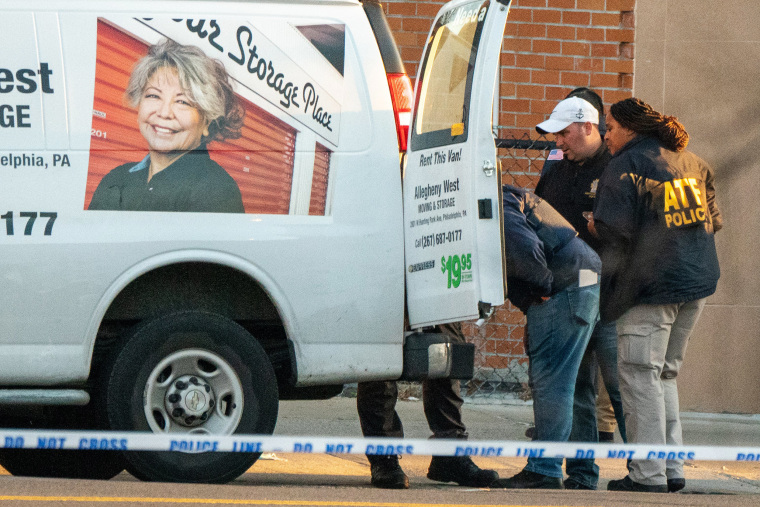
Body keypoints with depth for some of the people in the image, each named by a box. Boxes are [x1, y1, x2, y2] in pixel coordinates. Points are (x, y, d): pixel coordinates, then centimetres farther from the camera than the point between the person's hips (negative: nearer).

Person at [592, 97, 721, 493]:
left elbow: (615, 228, -15)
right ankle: (672, 467, 14)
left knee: (640, 375, -3)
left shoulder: (626, 165, -7)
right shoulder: (691, 163, 14)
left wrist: (594, 226, 5)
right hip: (697, 282, 7)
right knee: (665, 374, 16)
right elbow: (713, 219, 18)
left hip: (652, 282, -7)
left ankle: (649, 473, -5)